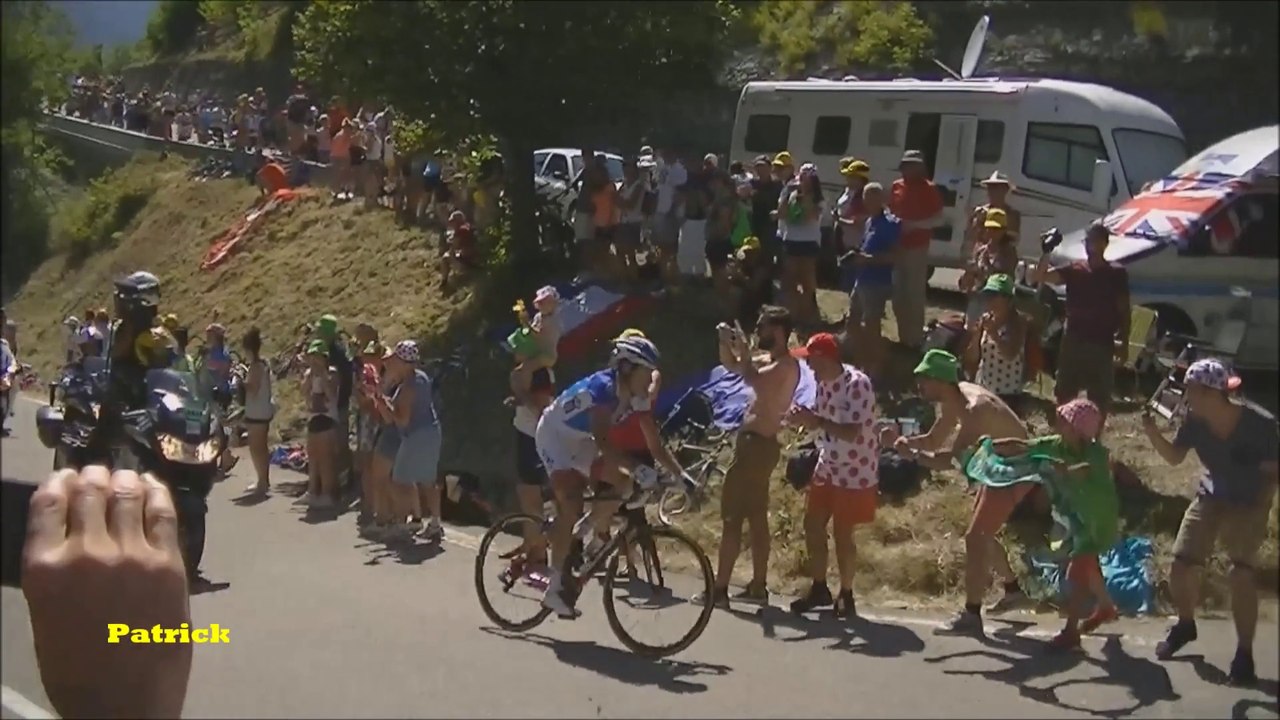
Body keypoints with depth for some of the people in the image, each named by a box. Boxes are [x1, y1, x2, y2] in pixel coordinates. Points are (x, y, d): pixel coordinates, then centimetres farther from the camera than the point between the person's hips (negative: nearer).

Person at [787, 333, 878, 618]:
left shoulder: (857, 384, -24)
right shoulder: (824, 382, 2)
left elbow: (852, 433, -29)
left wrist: (815, 420, -32)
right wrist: (804, 417, -9)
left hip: (855, 472, -8)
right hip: (828, 467, 8)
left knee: (842, 534, -1)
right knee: (812, 525, 11)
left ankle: (846, 596, 15)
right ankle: (819, 588, 26)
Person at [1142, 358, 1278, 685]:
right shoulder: (1195, 420, -17)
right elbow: (1174, 457, -5)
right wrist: (1152, 432, -23)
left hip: (1249, 503, -4)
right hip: (1211, 496, 4)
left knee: (1242, 576, -14)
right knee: (1180, 566, 2)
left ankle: (1244, 653, 1)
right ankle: (1185, 625, 31)